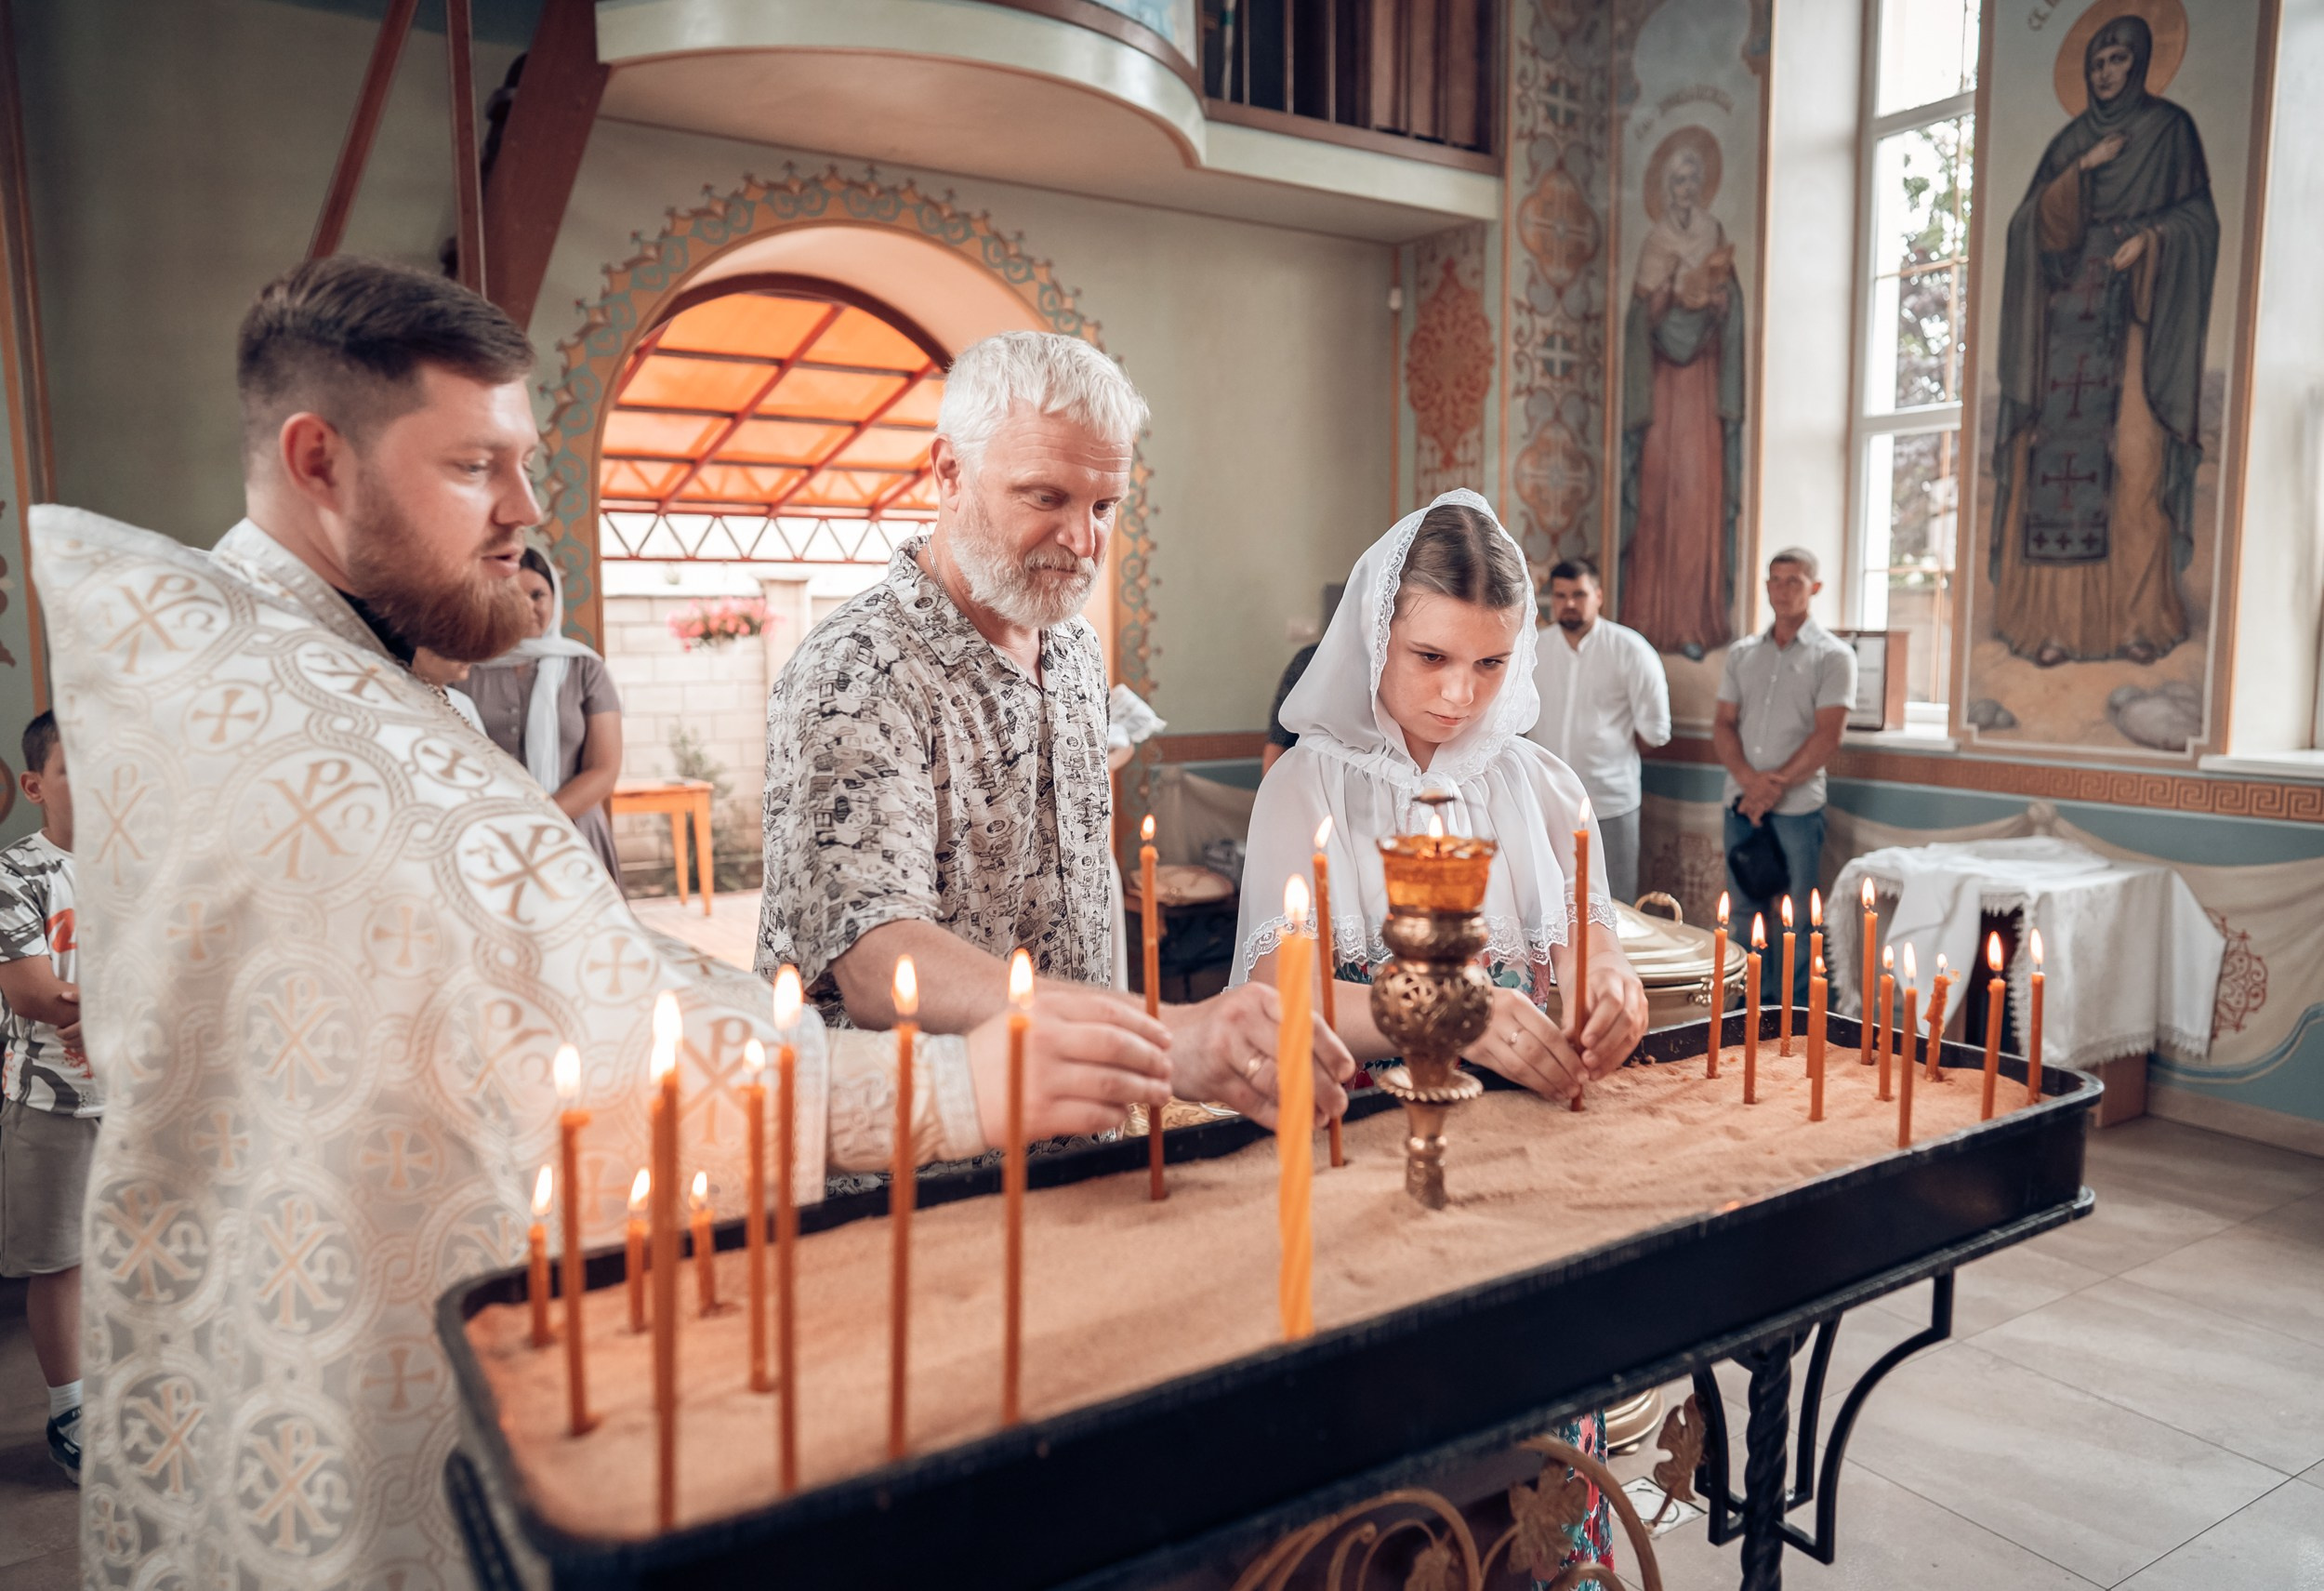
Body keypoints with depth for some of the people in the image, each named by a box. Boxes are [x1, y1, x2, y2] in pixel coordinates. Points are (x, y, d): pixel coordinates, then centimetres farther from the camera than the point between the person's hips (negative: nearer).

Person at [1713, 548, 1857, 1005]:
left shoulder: (1832, 655, 0)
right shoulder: (1742, 653, 13)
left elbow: (1827, 735, -8)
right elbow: (1722, 725, 7)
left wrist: (1775, 785, -14)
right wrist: (1748, 778, -10)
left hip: (1796, 807, -4)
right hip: (1740, 801, 4)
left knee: (1791, 920, -2)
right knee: (1746, 912, 9)